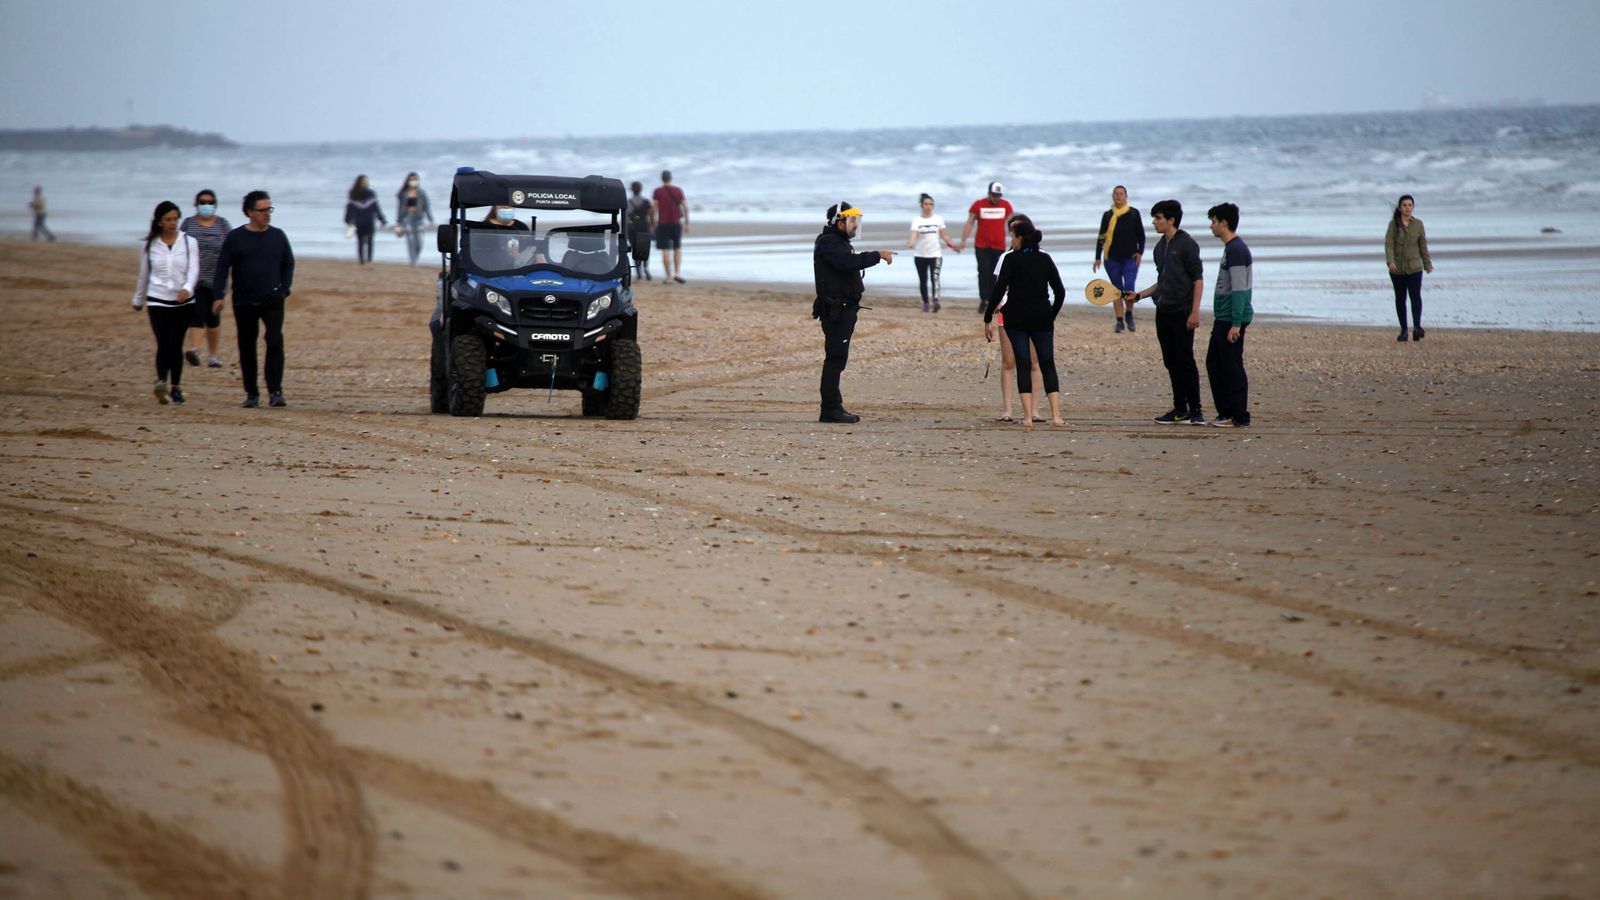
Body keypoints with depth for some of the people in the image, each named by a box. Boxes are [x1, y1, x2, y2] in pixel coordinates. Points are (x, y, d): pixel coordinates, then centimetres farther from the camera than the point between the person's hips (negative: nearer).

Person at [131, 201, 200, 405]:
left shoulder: (189, 242, 1)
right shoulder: (150, 245, 4)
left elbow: (193, 270, -10)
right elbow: (143, 275, 15)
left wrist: (187, 288, -29)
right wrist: (138, 300, 24)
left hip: (184, 302, 1)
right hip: (158, 301, -1)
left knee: (176, 345, 7)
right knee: (164, 343, -17)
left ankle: (175, 387, 16)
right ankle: (161, 383, -29)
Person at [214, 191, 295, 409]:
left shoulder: (278, 236, 5)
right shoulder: (235, 238, -1)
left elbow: (288, 264, 15)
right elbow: (222, 267, -1)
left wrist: (285, 289, 3)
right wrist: (219, 295, -10)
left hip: (272, 300, 0)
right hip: (244, 302, 0)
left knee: (275, 341, -17)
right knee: (247, 348, 6)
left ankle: (275, 391, -16)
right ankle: (252, 394, 16)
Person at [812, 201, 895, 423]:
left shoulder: (838, 242, 21)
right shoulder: (828, 244, -14)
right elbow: (849, 262, -29)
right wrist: (878, 255, -25)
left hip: (844, 309, 11)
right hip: (835, 310, -11)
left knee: (837, 359, 12)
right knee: (835, 358, -11)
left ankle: (833, 407, 16)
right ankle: (831, 409, -12)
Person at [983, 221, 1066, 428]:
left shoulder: (1011, 259, -6)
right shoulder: (1045, 259, 5)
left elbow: (999, 290, -11)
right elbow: (1060, 291, 6)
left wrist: (987, 319, -6)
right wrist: (1052, 315, 18)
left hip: (1016, 318, -3)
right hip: (1042, 318, 3)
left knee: (1023, 365, 2)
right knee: (1048, 365, 9)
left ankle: (1028, 416, -6)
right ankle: (1056, 415, 1)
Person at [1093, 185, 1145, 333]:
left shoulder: (1133, 213, 4)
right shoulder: (1107, 215, 8)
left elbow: (1141, 235, 7)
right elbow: (1101, 237, 10)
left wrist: (1140, 252, -6)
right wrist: (1097, 258, 7)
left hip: (1130, 257, -2)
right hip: (1112, 258, 2)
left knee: (1129, 288, -13)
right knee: (1117, 290, 3)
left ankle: (1129, 314, 12)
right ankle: (1120, 321, 7)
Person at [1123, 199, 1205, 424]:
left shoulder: (1186, 244, -8)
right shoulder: (1160, 247, 16)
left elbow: (1198, 280, -11)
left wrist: (1195, 312, -17)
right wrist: (1138, 295, 16)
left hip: (1182, 313, -8)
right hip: (1163, 311, 8)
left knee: (1185, 361, -8)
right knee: (1171, 363, 8)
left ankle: (1195, 410, -4)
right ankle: (1180, 409, 13)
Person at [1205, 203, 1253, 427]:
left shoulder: (1236, 249, -16)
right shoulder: (1231, 248, 16)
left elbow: (1239, 289, -21)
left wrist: (1236, 324, -24)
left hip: (1232, 319, -10)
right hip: (1223, 317, 10)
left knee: (1232, 367, -5)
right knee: (1214, 364, 13)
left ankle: (1240, 415, 0)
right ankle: (1226, 412, 17)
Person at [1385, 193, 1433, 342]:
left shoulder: (1418, 224, 4)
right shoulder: (1393, 224, -2)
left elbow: (1423, 245, 10)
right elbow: (1388, 244, -10)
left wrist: (1428, 264, 13)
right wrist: (1390, 261, -25)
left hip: (1414, 267, 0)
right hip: (1397, 268, 0)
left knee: (1415, 295, -16)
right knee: (1400, 298, 7)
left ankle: (1417, 327, -25)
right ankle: (1403, 330, 16)